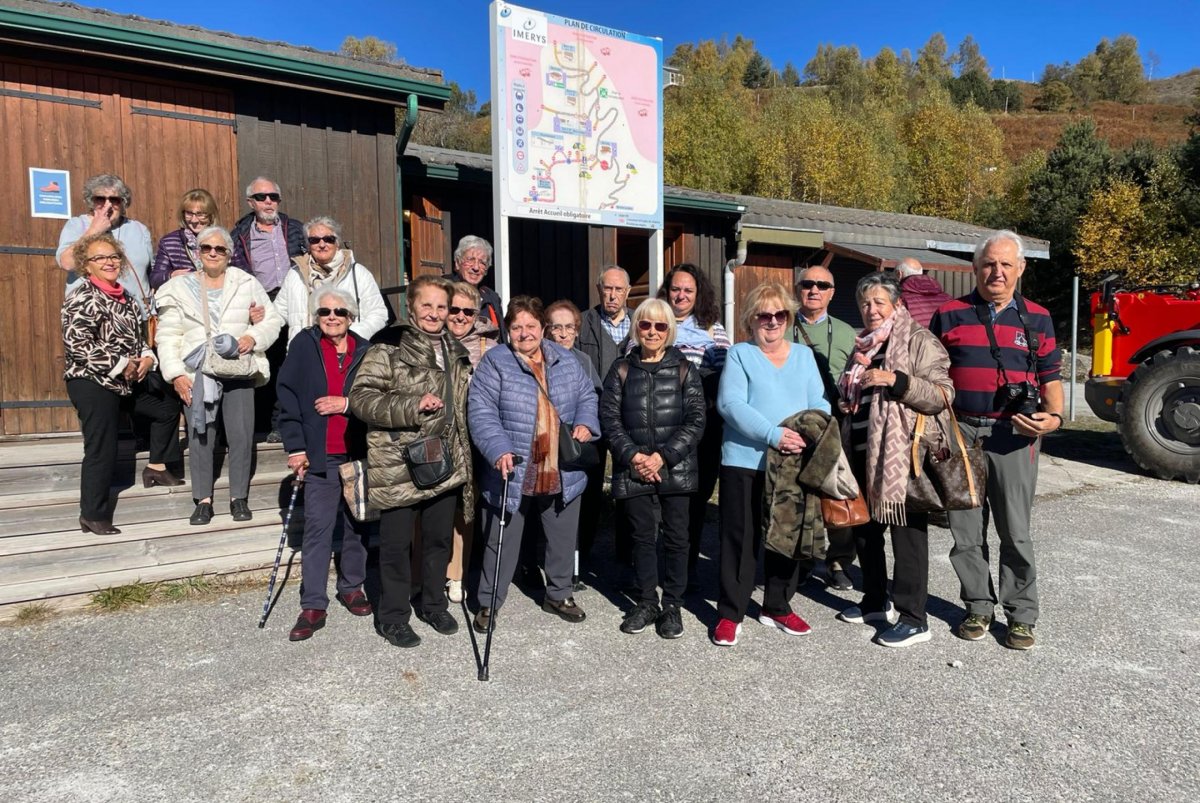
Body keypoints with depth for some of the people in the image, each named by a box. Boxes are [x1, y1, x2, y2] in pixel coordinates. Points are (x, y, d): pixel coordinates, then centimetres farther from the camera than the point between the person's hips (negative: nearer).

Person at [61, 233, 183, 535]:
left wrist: (148, 357, -2)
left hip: (127, 381, 9)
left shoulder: (123, 296, 11)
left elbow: (136, 336, 18)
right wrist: (121, 365, -19)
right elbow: (77, 345, -24)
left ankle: (156, 467, 35)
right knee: (102, 451, -3)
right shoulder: (82, 299, -15)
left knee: (168, 408, 20)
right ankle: (92, 515, 12)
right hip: (91, 383, -9)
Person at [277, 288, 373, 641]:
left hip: (360, 453, 2)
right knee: (317, 528, 0)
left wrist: (347, 404, -13)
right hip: (320, 456, -1)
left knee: (358, 523, 12)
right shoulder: (304, 345, 2)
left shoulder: (365, 350, 4)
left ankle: (352, 586, 30)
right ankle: (313, 605, 7)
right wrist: (295, 447, -4)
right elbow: (288, 397, 0)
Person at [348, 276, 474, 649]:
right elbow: (361, 397, -16)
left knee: (439, 538, 16)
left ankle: (434, 604, 35)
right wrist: (413, 405, -24)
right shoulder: (388, 349, -8)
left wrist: (465, 455, 20)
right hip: (399, 464, -6)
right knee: (397, 543, 6)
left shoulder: (456, 353, 13)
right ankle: (394, 616, 24)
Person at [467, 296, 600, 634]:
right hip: (514, 475, -4)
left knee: (563, 540, 18)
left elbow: (587, 395, 15)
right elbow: (481, 412, -14)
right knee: (502, 542, 8)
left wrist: (585, 422, -5)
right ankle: (488, 603, 27)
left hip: (562, 475, 4)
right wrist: (499, 450, -26)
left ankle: (558, 594, 39)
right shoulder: (494, 362, -7)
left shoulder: (565, 360, 7)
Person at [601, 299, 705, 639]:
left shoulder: (684, 369, 3)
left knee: (676, 537, 5)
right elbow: (609, 418, 2)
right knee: (642, 537, 9)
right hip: (634, 469, 1)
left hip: (676, 468, -1)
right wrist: (633, 456, -11)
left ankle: (672, 605, 20)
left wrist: (663, 457, -12)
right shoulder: (622, 369, 6)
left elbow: (696, 420, -3)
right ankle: (646, 603, 24)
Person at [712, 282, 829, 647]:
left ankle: (778, 607, 31)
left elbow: (819, 404, 5)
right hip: (745, 462, -4)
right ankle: (730, 613, 15)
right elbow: (730, 404, -14)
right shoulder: (740, 354, 0)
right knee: (740, 538, 2)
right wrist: (773, 435, -24)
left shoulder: (804, 356, 13)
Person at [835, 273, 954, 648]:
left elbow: (942, 395, -16)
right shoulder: (863, 344, 17)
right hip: (864, 450, 8)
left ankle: (913, 619, 8)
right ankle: (875, 601, 31)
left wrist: (896, 380, -25)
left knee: (907, 532, -2)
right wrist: (846, 403, 9)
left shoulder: (918, 340, -6)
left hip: (903, 452, -8)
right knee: (864, 527, 15)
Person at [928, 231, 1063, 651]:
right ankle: (978, 607, 22)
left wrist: (1053, 418, -6)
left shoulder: (1037, 319, 9)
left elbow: (1050, 378, 12)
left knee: (1015, 531, 3)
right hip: (961, 431, 1)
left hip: (1013, 434, 0)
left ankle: (1021, 616, 18)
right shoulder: (949, 315, 6)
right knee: (966, 529, 7)